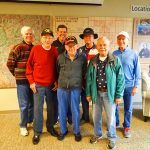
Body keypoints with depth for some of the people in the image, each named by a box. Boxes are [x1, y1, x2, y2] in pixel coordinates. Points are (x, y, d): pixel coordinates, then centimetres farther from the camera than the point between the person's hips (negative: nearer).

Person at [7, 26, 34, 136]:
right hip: (22, 80, -4)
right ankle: (23, 126, 21)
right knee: (24, 104, 4)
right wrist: (17, 74, 1)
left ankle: (31, 120, 37)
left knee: (32, 103, 16)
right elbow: (10, 63, -8)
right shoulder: (18, 48, -9)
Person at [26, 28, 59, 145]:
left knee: (52, 108, 13)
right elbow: (29, 66, -1)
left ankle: (50, 127, 34)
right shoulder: (35, 49, -6)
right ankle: (37, 132, 22)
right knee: (38, 109, 6)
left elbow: (57, 67, 8)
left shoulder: (55, 50, -1)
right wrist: (31, 81, -4)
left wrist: (57, 81, 2)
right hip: (38, 85, -2)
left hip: (52, 86, 2)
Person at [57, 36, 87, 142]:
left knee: (75, 111, 9)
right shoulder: (60, 57, -1)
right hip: (62, 88, 2)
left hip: (76, 88, -1)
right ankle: (63, 130, 31)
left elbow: (84, 72, 8)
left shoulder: (82, 57, -4)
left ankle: (77, 132, 28)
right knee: (62, 111, 11)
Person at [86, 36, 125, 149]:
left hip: (109, 93, -3)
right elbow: (89, 78, 6)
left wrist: (119, 95, -9)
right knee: (96, 115, 16)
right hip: (96, 93, 3)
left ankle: (112, 138, 30)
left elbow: (120, 79, -8)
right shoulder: (93, 61, 2)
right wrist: (88, 93, 4)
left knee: (110, 117, 9)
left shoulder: (115, 60, -8)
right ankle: (98, 134, 38)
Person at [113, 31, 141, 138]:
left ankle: (127, 127, 30)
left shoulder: (133, 54, -6)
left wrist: (135, 86, -6)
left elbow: (137, 71, -4)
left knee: (128, 108, 11)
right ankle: (115, 123, 36)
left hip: (128, 86, -1)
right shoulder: (113, 54, -2)